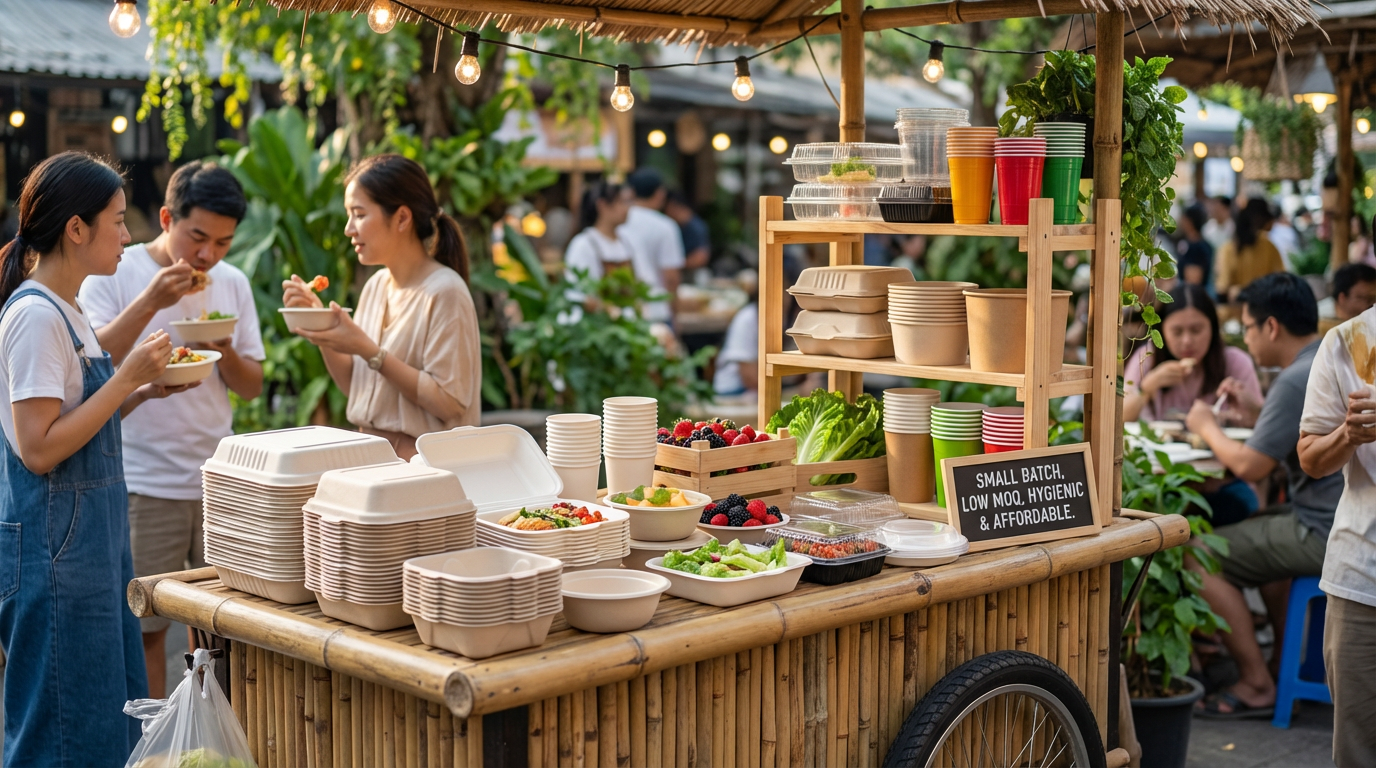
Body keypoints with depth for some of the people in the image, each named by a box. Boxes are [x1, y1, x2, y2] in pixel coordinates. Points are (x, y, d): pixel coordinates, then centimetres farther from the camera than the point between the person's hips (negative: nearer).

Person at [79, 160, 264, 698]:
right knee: (145, 626, 1)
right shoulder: (115, 275, -3)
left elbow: (251, 387, 11)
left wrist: (225, 354, -10)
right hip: (143, 484, -4)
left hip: (219, 481, 4)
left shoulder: (233, 284, 9)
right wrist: (151, 301, -22)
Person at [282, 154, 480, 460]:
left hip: (422, 463, -7)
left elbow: (448, 403, -19)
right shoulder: (376, 286, 9)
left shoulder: (443, 292, -14)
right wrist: (319, 325, 1)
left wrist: (369, 351, -19)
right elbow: (353, 386, 15)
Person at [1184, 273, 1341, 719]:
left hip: (1326, 532, -11)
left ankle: (1256, 686, 2)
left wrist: (1208, 428, -1)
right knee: (1257, 529, 34)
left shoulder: (1297, 380, -19)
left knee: (1199, 558, -7)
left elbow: (1250, 467, -18)